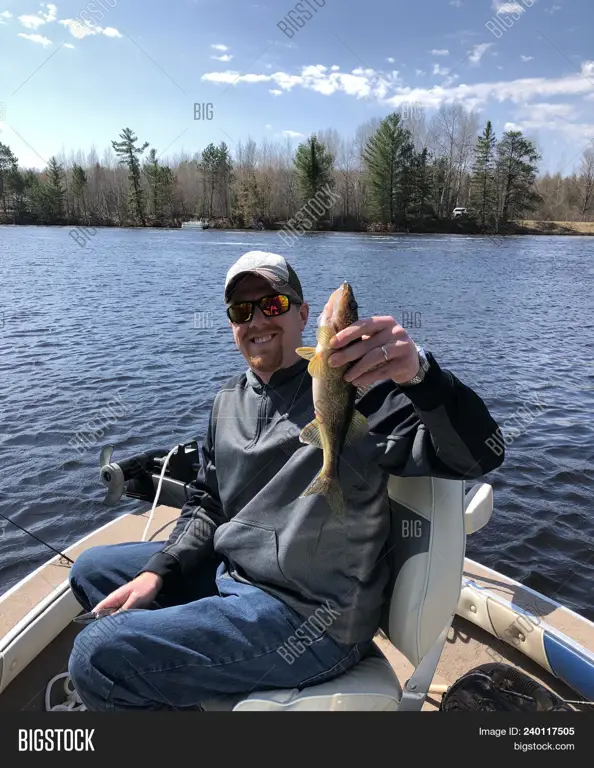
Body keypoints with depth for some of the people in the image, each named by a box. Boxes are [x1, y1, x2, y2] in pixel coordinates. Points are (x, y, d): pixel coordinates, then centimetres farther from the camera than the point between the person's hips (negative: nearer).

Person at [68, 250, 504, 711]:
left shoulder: (351, 388, -15)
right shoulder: (230, 400, 9)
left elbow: (478, 455, -25)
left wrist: (420, 372, -43)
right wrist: (156, 572, 1)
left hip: (308, 617, -8)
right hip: (228, 572, 8)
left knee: (98, 655, -18)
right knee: (91, 569, 17)